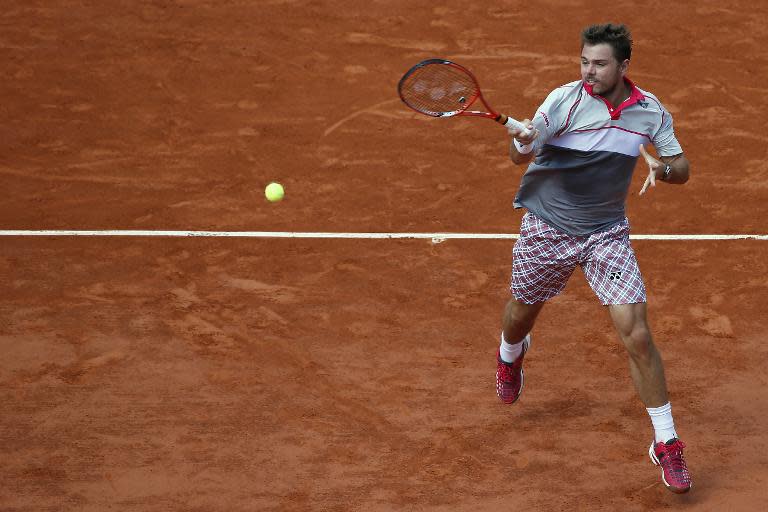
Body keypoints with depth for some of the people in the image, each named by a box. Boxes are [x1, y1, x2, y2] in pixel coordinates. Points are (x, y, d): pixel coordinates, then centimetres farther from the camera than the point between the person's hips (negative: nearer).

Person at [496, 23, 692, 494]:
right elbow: (521, 156, -19)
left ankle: (666, 442, -1)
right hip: (547, 226, 0)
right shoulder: (565, 100, -16)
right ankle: (511, 354, 60)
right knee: (523, 312, 20)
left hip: (607, 233, 0)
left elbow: (682, 168, 2)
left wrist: (663, 169, -23)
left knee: (637, 334, -11)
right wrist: (523, 142, -44)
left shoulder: (650, 111, -7)